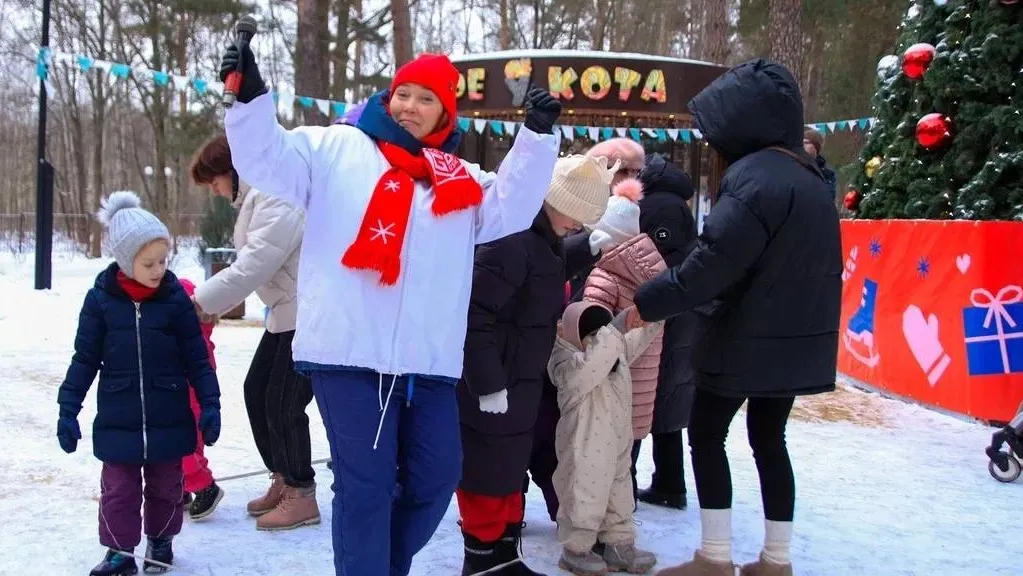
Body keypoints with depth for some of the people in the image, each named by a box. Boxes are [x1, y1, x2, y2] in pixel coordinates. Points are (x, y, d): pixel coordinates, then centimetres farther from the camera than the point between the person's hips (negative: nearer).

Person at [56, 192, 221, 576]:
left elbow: (197, 358, -1)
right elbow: (85, 360, 0)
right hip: (117, 420, 0)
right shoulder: (101, 299, -6)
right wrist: (68, 410, -2)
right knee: (118, 490, 6)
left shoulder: (175, 298, -6)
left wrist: (210, 404, -5)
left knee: (165, 487, 14)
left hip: (168, 420, 1)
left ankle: (160, 541, 34)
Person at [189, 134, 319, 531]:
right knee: (256, 391, 12)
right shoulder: (254, 197, 15)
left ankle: (301, 496, 4)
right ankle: (282, 480, 24)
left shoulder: (277, 196, -20)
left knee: (283, 401, -7)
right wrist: (212, 304, 3)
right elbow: (251, 262, 15)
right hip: (287, 311, 11)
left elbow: (256, 263, -25)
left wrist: (200, 302, -20)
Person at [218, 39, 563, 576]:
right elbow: (268, 161, 0)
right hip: (349, 352, -5)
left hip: (428, 360, 5)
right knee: (365, 485, -2)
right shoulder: (336, 147, 8)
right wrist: (251, 98, -17)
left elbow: (512, 207, 6)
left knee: (436, 476, 14)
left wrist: (536, 136, -5)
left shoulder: (461, 179, 18)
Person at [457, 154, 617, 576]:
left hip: (518, 383, 11)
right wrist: (489, 384, -25)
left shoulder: (542, 238, 10)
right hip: (491, 387, -10)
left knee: (510, 472, 20)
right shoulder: (510, 237, -24)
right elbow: (474, 315, -27)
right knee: (487, 477, 2)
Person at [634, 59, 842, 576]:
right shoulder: (805, 175, 11)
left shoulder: (754, 176, -18)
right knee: (769, 439, 15)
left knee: (706, 435, 4)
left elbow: (711, 263, -24)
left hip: (745, 338, -8)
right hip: (793, 337, 9)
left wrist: (643, 304, -18)